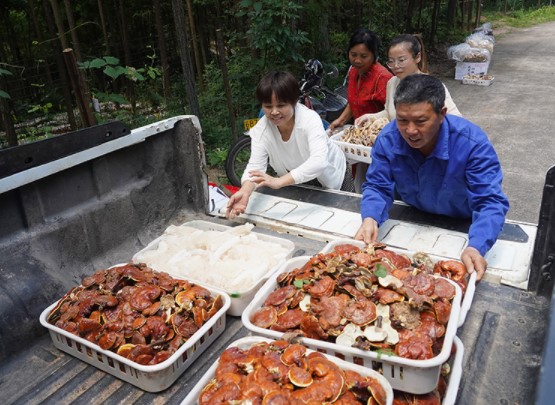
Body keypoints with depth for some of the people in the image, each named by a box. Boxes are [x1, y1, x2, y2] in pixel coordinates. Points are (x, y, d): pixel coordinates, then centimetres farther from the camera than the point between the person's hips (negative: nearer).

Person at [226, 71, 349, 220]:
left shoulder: (310, 119, -34)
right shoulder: (261, 129, -22)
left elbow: (319, 161, -49)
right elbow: (255, 166, -29)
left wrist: (279, 182, -61)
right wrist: (245, 192, -52)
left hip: (330, 177, -2)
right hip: (296, 185, 3)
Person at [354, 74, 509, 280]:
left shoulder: (473, 143, -30)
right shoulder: (388, 138, -21)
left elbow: (490, 202, -32)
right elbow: (377, 187, -15)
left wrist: (476, 247, -50)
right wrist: (370, 219, -37)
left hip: (461, 225, -3)